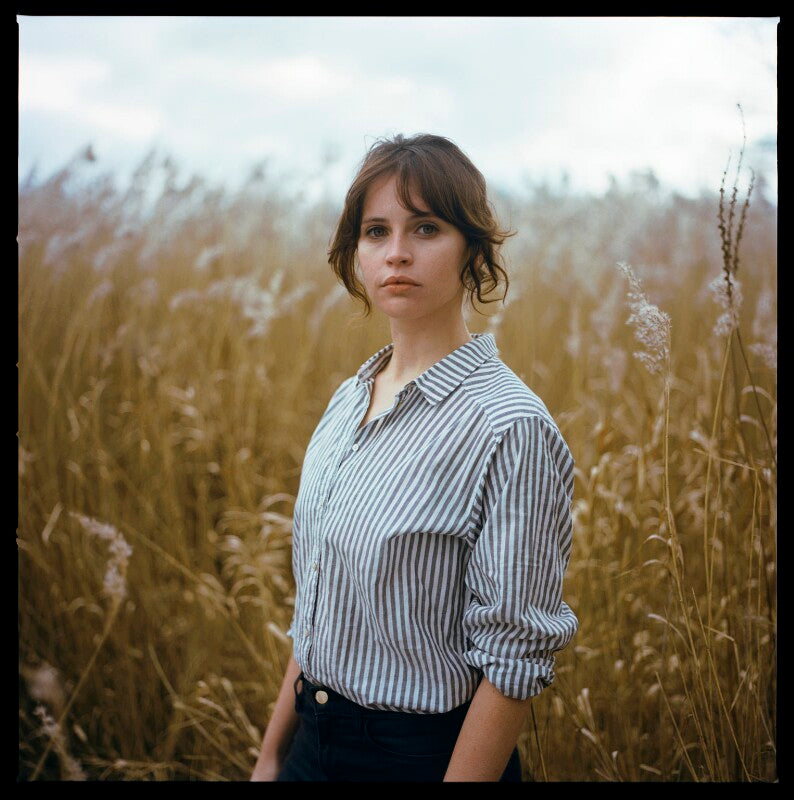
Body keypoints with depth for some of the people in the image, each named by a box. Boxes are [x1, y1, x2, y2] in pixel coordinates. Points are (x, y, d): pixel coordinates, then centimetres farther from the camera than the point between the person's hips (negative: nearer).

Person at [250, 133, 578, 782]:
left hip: (426, 754, -6)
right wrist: (272, 755, 10)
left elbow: (514, 663, -19)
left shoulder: (507, 425, -20)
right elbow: (321, 610, 9)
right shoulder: (349, 401, 2)